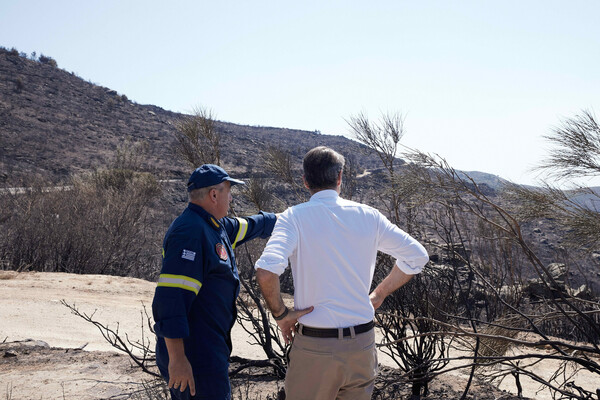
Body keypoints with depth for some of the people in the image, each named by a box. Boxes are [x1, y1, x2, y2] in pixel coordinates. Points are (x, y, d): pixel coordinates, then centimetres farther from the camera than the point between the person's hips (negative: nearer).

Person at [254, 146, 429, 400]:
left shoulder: (293, 218, -8)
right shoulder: (368, 216, 2)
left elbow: (265, 271, -23)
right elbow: (417, 256, 7)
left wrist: (280, 314, -8)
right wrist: (379, 295, 12)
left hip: (314, 346, -3)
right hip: (363, 342, 3)